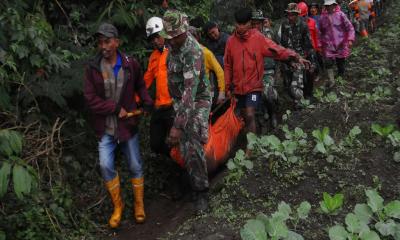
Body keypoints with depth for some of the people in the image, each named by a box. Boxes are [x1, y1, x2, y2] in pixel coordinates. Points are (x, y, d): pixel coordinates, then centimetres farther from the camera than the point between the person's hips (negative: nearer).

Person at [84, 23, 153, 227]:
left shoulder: (131, 64, -5)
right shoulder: (93, 68, -8)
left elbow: (140, 85, 13)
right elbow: (90, 98, -9)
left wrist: (147, 101, -3)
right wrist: (115, 108, -15)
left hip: (127, 124, 1)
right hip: (105, 127, 0)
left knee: (135, 166, 8)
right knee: (106, 166, -7)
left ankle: (139, 203, 29)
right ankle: (117, 205, 16)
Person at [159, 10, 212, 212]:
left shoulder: (193, 51, -28)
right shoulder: (174, 43, -1)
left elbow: (190, 90, -37)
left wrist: (178, 125, -42)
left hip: (197, 101, -7)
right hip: (179, 101, 8)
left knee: (193, 147, -15)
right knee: (185, 148, 7)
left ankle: (201, 192, 1)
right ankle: (196, 186, 25)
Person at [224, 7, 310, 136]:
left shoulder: (258, 38, -7)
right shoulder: (231, 41, 1)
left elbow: (277, 49, -17)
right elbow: (228, 66, 7)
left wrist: (295, 57, -33)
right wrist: (228, 87, 7)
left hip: (254, 86, -4)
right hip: (238, 87, 4)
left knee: (250, 115, -15)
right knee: (244, 117, 16)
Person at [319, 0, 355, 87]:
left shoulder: (340, 14, -6)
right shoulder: (322, 17, 1)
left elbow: (350, 27, -3)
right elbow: (320, 31, 15)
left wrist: (350, 39, -14)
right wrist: (320, 42, 14)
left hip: (341, 44, -1)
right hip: (328, 45, 1)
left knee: (341, 63, 10)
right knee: (328, 63, -13)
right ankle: (331, 81, 1)